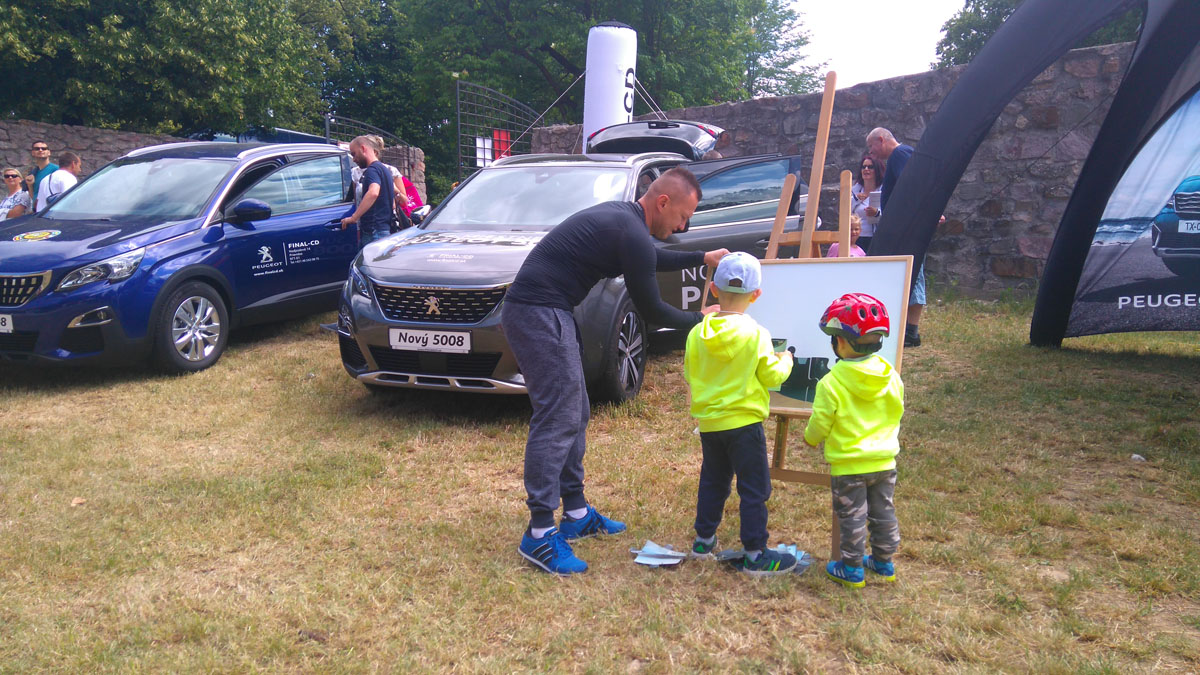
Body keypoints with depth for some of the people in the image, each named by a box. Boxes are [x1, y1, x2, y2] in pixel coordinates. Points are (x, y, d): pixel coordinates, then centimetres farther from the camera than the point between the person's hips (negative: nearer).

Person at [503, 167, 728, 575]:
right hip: (539, 314, -11)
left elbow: (651, 258, 35)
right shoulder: (630, 233, -16)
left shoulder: (621, 216, 14)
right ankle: (539, 535, -6)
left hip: (543, 311, 11)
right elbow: (650, 311, -8)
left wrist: (703, 258, 34)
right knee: (557, 420, -11)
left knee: (574, 414, 14)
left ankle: (577, 514, 24)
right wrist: (700, 320, 6)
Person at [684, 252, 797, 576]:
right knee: (754, 488, 4)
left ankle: (704, 539, 30)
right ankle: (755, 554, 8)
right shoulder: (756, 334, -15)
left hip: (708, 422, 5)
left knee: (712, 481, 20)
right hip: (744, 422, -5)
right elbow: (771, 377, -10)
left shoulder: (697, 333, -4)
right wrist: (785, 361, 10)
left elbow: (689, 374, 5)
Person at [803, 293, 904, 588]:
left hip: (848, 466, -5)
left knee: (852, 518, 7)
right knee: (883, 514, 18)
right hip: (885, 461, 5)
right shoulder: (891, 376, -4)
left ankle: (852, 569, 17)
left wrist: (811, 439, 8)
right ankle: (884, 563, 31)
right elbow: (896, 414, 10)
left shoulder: (832, 382, -20)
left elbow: (820, 424, -14)